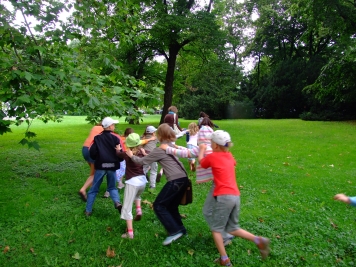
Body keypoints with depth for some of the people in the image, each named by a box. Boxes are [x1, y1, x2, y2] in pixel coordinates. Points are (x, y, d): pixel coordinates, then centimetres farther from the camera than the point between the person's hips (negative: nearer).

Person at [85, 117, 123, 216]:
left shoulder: (97, 137, 3)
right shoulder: (115, 137, -1)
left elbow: (92, 152, -4)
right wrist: (118, 160, 16)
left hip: (100, 166, 0)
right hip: (112, 166, 0)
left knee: (94, 189, 13)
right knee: (112, 187, 16)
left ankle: (88, 210, 17)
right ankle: (117, 202, -10)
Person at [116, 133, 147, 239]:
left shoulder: (127, 154, -9)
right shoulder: (142, 152, 2)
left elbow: (118, 153, 8)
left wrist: (118, 149, 28)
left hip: (132, 182, -5)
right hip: (142, 180, 5)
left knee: (127, 208, 3)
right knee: (137, 196, 40)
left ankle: (130, 232, 0)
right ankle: (139, 210, 17)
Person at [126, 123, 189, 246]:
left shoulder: (159, 150, -8)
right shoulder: (171, 145, 17)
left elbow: (142, 162, 1)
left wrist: (131, 155, 16)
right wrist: (147, 155, 31)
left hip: (175, 181, -9)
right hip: (183, 178, 9)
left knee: (158, 205, 1)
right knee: (171, 206, 22)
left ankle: (174, 231, -2)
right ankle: (180, 229, 29)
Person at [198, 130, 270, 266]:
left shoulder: (212, 156, -2)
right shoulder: (229, 156, 14)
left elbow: (201, 161, 19)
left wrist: (202, 149, 35)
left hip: (223, 197, -7)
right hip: (235, 196, 7)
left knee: (216, 229, 8)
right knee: (232, 228, 18)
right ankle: (259, 240, 3)